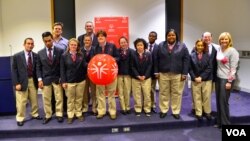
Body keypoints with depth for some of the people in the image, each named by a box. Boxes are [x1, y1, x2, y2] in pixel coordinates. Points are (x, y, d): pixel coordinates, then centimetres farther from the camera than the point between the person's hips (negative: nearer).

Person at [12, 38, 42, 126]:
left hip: (33, 81, 3)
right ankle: (20, 118, 17)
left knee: (34, 100, 13)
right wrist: (16, 83, -11)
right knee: (21, 102, 3)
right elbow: (14, 71, -4)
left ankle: (34, 114, 30)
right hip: (22, 81, -3)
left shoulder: (36, 56, 2)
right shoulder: (17, 56, -4)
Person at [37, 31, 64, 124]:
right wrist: (40, 79, -4)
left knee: (59, 98, 4)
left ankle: (59, 114, 17)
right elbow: (38, 67, 6)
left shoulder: (60, 51, -2)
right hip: (45, 79, 2)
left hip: (57, 78, -2)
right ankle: (48, 115, 21)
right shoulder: (40, 53, 5)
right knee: (46, 99, 8)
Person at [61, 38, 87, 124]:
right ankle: (70, 115, 22)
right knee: (70, 99, 9)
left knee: (79, 98, 14)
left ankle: (79, 114, 28)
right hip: (69, 81, -2)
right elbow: (62, 70, -5)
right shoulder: (64, 56, -3)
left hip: (81, 80, 2)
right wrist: (63, 81, -10)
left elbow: (84, 65, -8)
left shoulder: (81, 55, 2)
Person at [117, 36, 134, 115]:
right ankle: (123, 108, 17)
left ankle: (128, 108, 21)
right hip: (119, 74, 0)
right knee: (120, 92, 6)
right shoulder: (117, 51, -1)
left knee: (127, 92, 7)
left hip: (128, 74, 0)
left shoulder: (131, 51, -2)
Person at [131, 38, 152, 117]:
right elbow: (132, 67, -4)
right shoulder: (133, 55, -2)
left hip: (146, 77, 0)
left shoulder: (148, 54, 0)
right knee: (137, 95, 6)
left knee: (147, 94, 5)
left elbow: (150, 66, -3)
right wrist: (138, 76, -12)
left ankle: (147, 109, 18)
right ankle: (138, 109, 18)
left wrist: (145, 76, -11)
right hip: (136, 78, 0)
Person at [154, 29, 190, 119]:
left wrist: (184, 73, -8)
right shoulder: (161, 46, 4)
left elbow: (186, 60, -2)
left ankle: (176, 111, 19)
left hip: (177, 74, -1)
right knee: (163, 93, 8)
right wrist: (156, 71, -1)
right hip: (163, 73, 1)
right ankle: (163, 110, 22)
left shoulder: (182, 46, 1)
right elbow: (156, 59, 4)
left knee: (176, 93, 7)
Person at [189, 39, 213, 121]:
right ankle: (198, 113, 15)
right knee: (197, 97, 5)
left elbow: (209, 68, -4)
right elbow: (190, 68, -2)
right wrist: (195, 77, -12)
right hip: (195, 80, 0)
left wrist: (201, 77, -12)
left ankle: (207, 112, 22)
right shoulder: (192, 56, -1)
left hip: (206, 80, 1)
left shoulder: (207, 56, 1)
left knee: (207, 97, 5)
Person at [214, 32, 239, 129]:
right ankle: (219, 121, 24)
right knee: (218, 101, 11)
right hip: (218, 78, 6)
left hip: (226, 79, -6)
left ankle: (226, 123, 14)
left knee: (223, 101, -2)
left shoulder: (232, 51, -10)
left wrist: (229, 81, -15)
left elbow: (233, 68, -13)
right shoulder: (219, 49, 7)